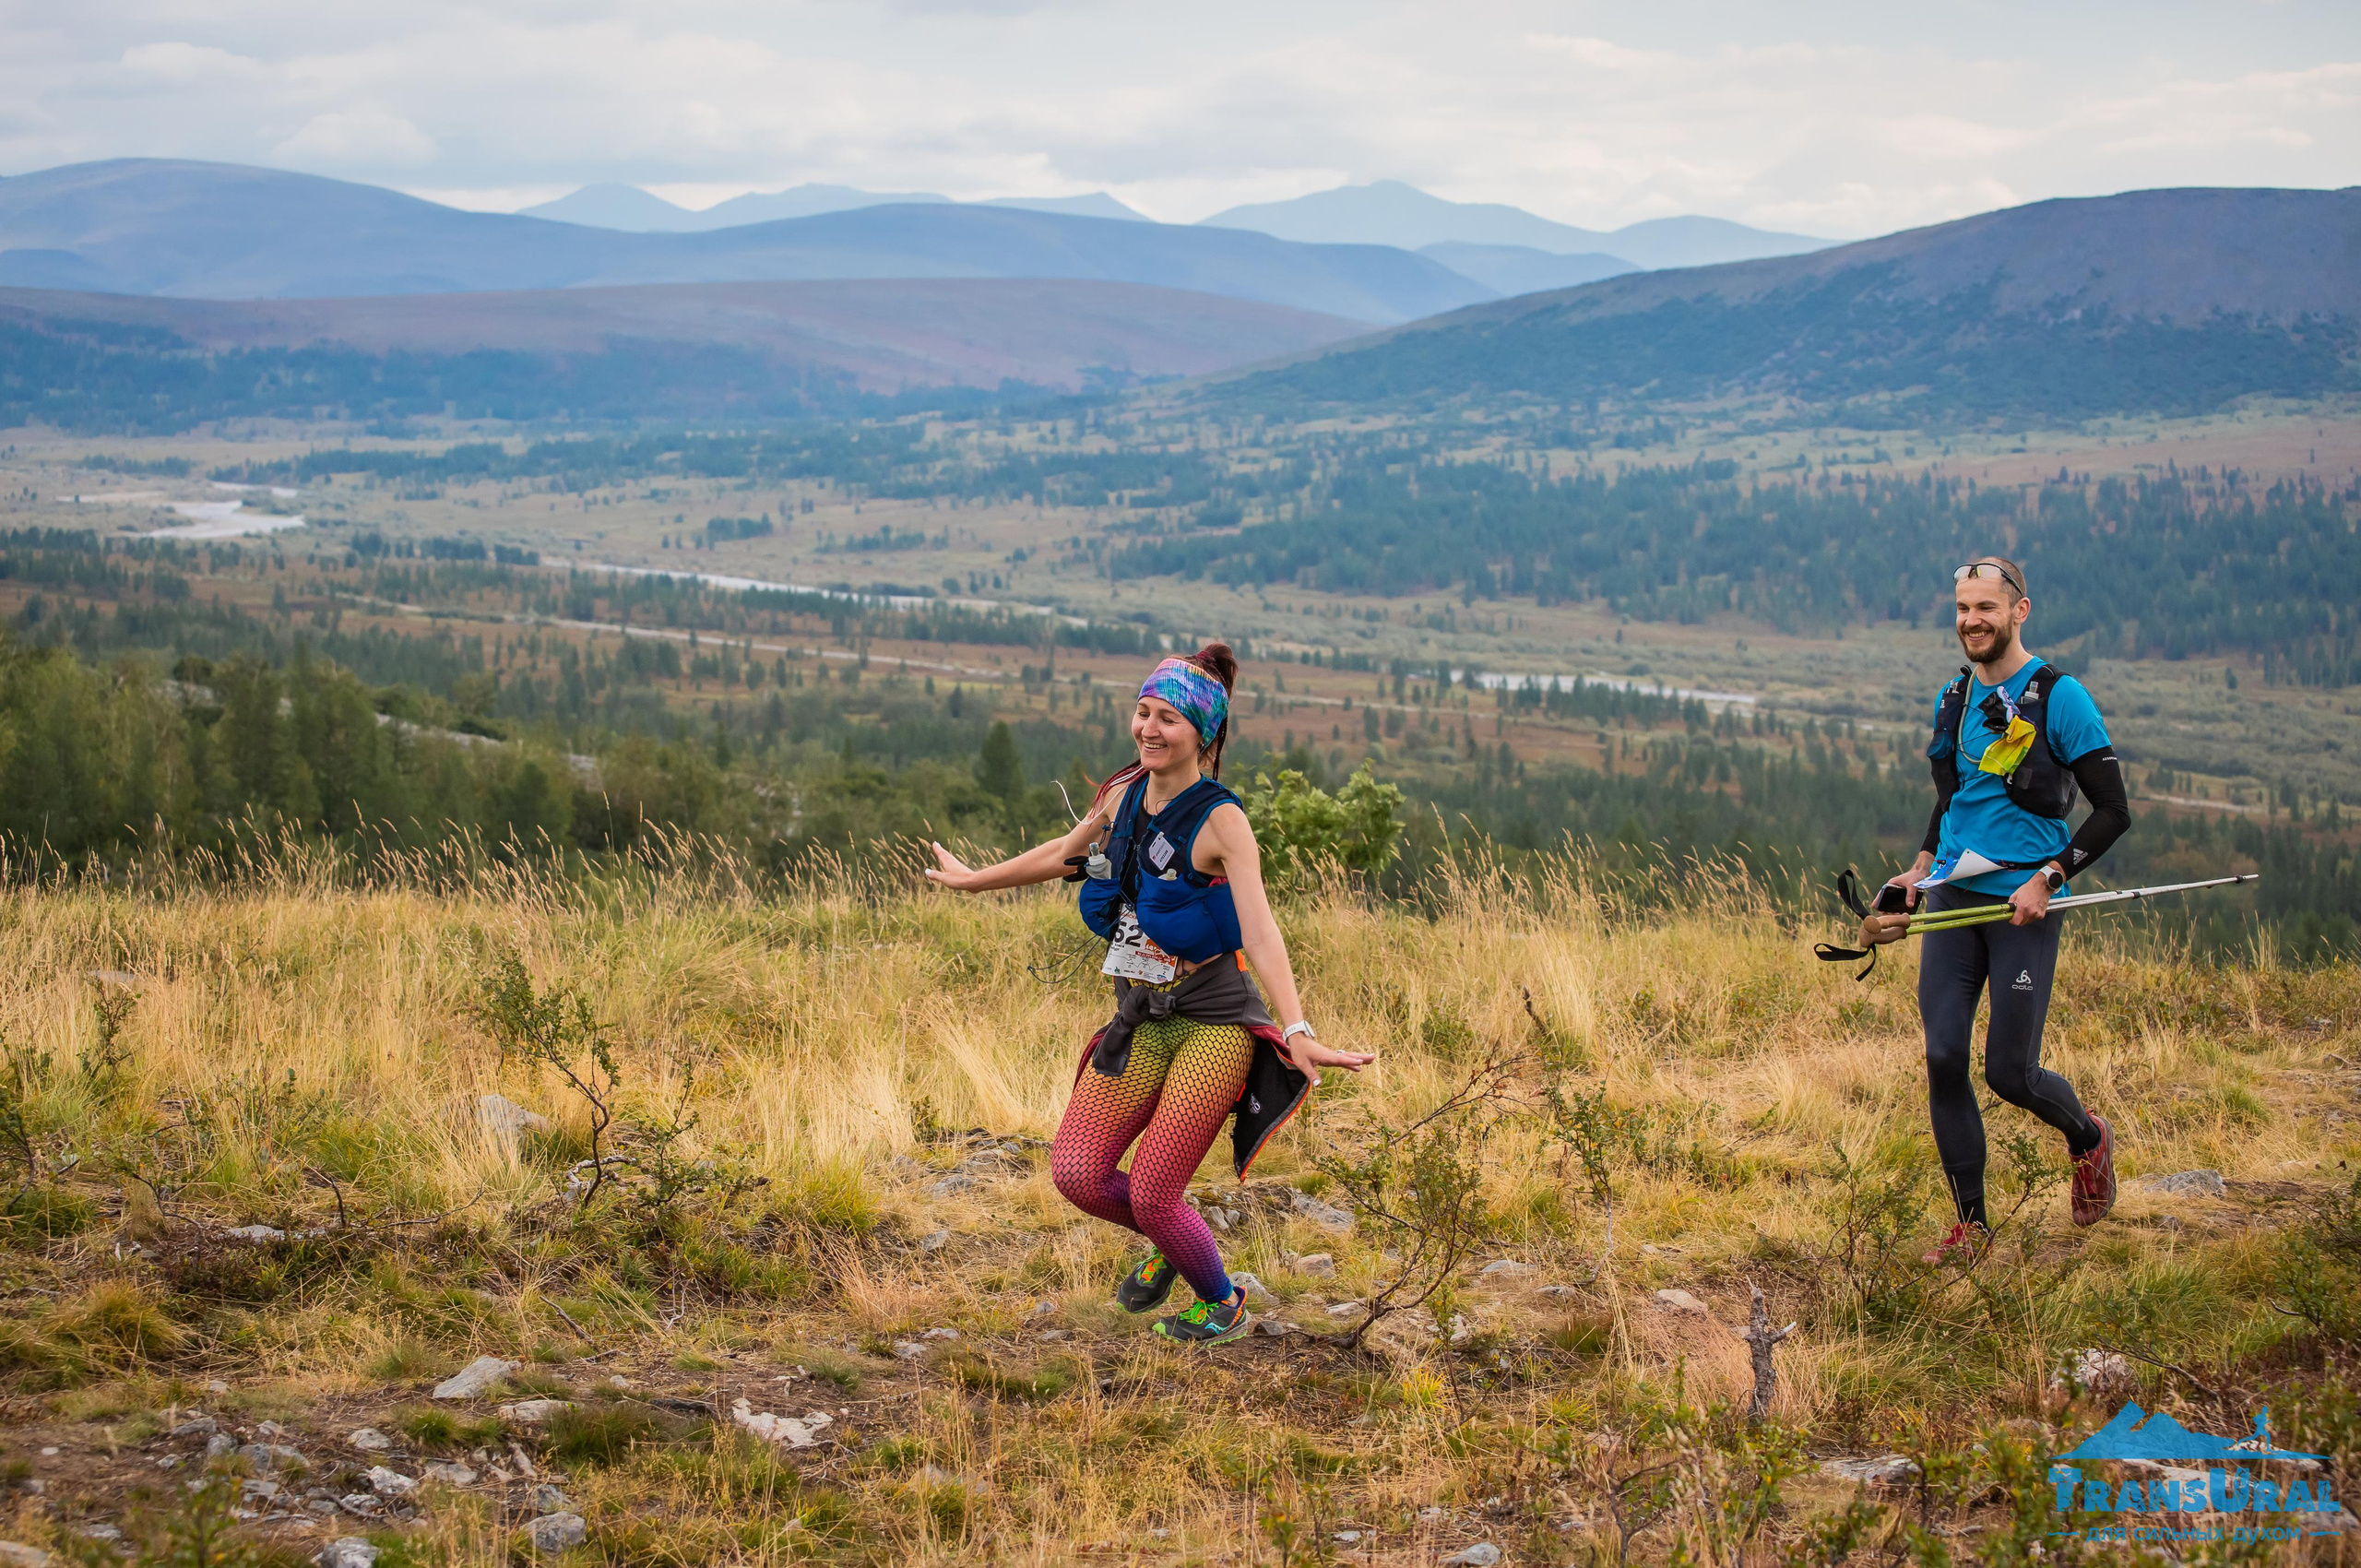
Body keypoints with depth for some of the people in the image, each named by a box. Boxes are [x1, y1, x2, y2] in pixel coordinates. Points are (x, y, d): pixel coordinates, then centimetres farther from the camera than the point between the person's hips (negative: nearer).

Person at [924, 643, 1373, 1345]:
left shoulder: (1220, 821, -16)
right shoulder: (1123, 797, 3)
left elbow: (1260, 933, -26)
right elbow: (1066, 852, 24)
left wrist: (1297, 1033, -38)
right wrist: (974, 880, 36)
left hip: (1212, 1024, -6)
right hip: (1139, 1024, 6)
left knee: (1151, 1197, -8)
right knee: (1075, 1173, -4)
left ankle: (1223, 1304, 22)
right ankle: (1170, 1245, 27)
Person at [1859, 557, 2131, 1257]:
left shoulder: (2059, 697, -8)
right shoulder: (1953, 699, 11)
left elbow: (2113, 810, -9)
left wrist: (2047, 880, -16)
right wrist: (1922, 864, 12)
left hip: (2023, 903, -5)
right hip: (1952, 897, 5)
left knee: (2009, 1072, -4)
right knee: (1943, 1058, -3)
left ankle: (2089, 1139, 30)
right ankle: (1971, 1224, 8)